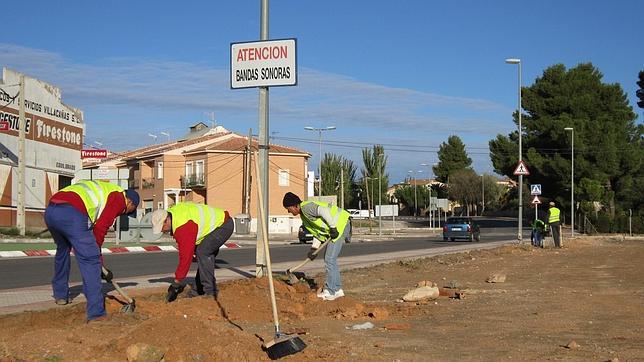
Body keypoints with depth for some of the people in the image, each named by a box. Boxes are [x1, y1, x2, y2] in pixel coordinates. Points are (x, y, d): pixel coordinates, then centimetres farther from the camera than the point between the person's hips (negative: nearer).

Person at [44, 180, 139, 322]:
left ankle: (60, 295, 47)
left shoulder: (100, 189, 35)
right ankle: (96, 313, -8)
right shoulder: (119, 198, 10)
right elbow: (100, 227, -1)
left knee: (62, 249, 34)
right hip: (72, 215, -9)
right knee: (90, 260, -3)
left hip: (50, 210, 9)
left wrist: (95, 251, 31)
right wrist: (96, 249, 14)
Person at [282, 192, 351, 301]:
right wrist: (314, 248, 8)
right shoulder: (303, 215, 18)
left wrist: (333, 228, -26)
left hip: (340, 225, -11)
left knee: (329, 259, -9)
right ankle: (337, 289, 22)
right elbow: (317, 231, 18)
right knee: (329, 259, 15)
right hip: (335, 228, 11)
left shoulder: (306, 207, -14)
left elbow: (323, 211, -28)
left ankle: (330, 292, -4)